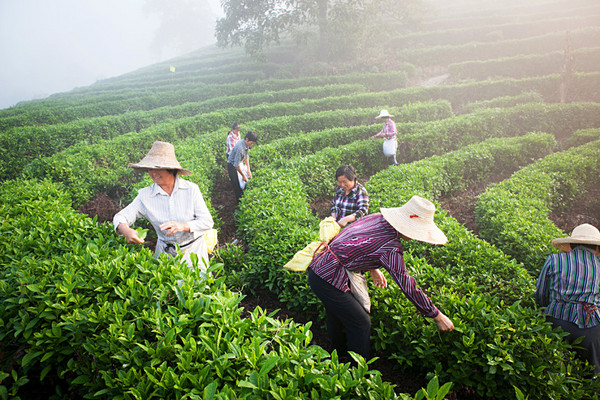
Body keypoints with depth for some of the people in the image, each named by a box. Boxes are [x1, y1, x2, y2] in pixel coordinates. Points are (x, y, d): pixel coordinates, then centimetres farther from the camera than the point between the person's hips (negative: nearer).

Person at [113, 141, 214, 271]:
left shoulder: (191, 189, -11)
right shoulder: (145, 196, -6)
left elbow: (207, 222, -12)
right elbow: (120, 217, -4)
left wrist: (183, 226, -30)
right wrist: (126, 230, -27)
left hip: (194, 250, -1)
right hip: (166, 253, 1)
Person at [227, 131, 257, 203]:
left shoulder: (246, 145, -9)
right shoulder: (240, 148, -36)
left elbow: (246, 157, 7)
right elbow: (236, 165, -31)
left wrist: (248, 170, 4)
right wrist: (243, 176, -20)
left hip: (240, 163, 9)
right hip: (233, 167, -9)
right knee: (237, 186, 0)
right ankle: (239, 202, 17)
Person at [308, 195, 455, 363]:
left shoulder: (377, 218, 3)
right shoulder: (391, 247, -21)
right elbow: (408, 287, -17)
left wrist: (373, 269, 19)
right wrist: (438, 316, -6)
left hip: (317, 266, 9)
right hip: (328, 279, -9)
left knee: (337, 315, 29)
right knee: (361, 324, 5)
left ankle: (340, 354, 52)